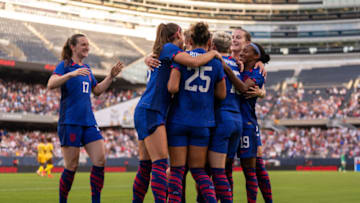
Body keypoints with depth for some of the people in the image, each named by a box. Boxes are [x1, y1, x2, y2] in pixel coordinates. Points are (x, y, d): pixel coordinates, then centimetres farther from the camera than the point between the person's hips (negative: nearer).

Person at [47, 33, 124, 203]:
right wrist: (71, 74, -29)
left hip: (89, 121, 6)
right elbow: (51, 84, -17)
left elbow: (97, 90, 29)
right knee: (72, 166, -4)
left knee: (100, 160, -5)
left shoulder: (86, 68, 18)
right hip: (70, 122, -6)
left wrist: (111, 76, 17)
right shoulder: (65, 65, -2)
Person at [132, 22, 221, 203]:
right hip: (150, 112, -9)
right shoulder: (170, 48, -6)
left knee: (145, 166, 10)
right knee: (160, 164, -16)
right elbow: (194, 62, -19)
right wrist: (213, 53, -4)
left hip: (144, 112, 9)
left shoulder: (158, 53, 21)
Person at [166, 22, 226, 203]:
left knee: (177, 169, 3)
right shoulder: (216, 62, 3)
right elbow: (222, 94, 9)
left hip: (178, 120, -2)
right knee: (198, 169, 12)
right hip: (203, 122, 2)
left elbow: (173, 88, -13)